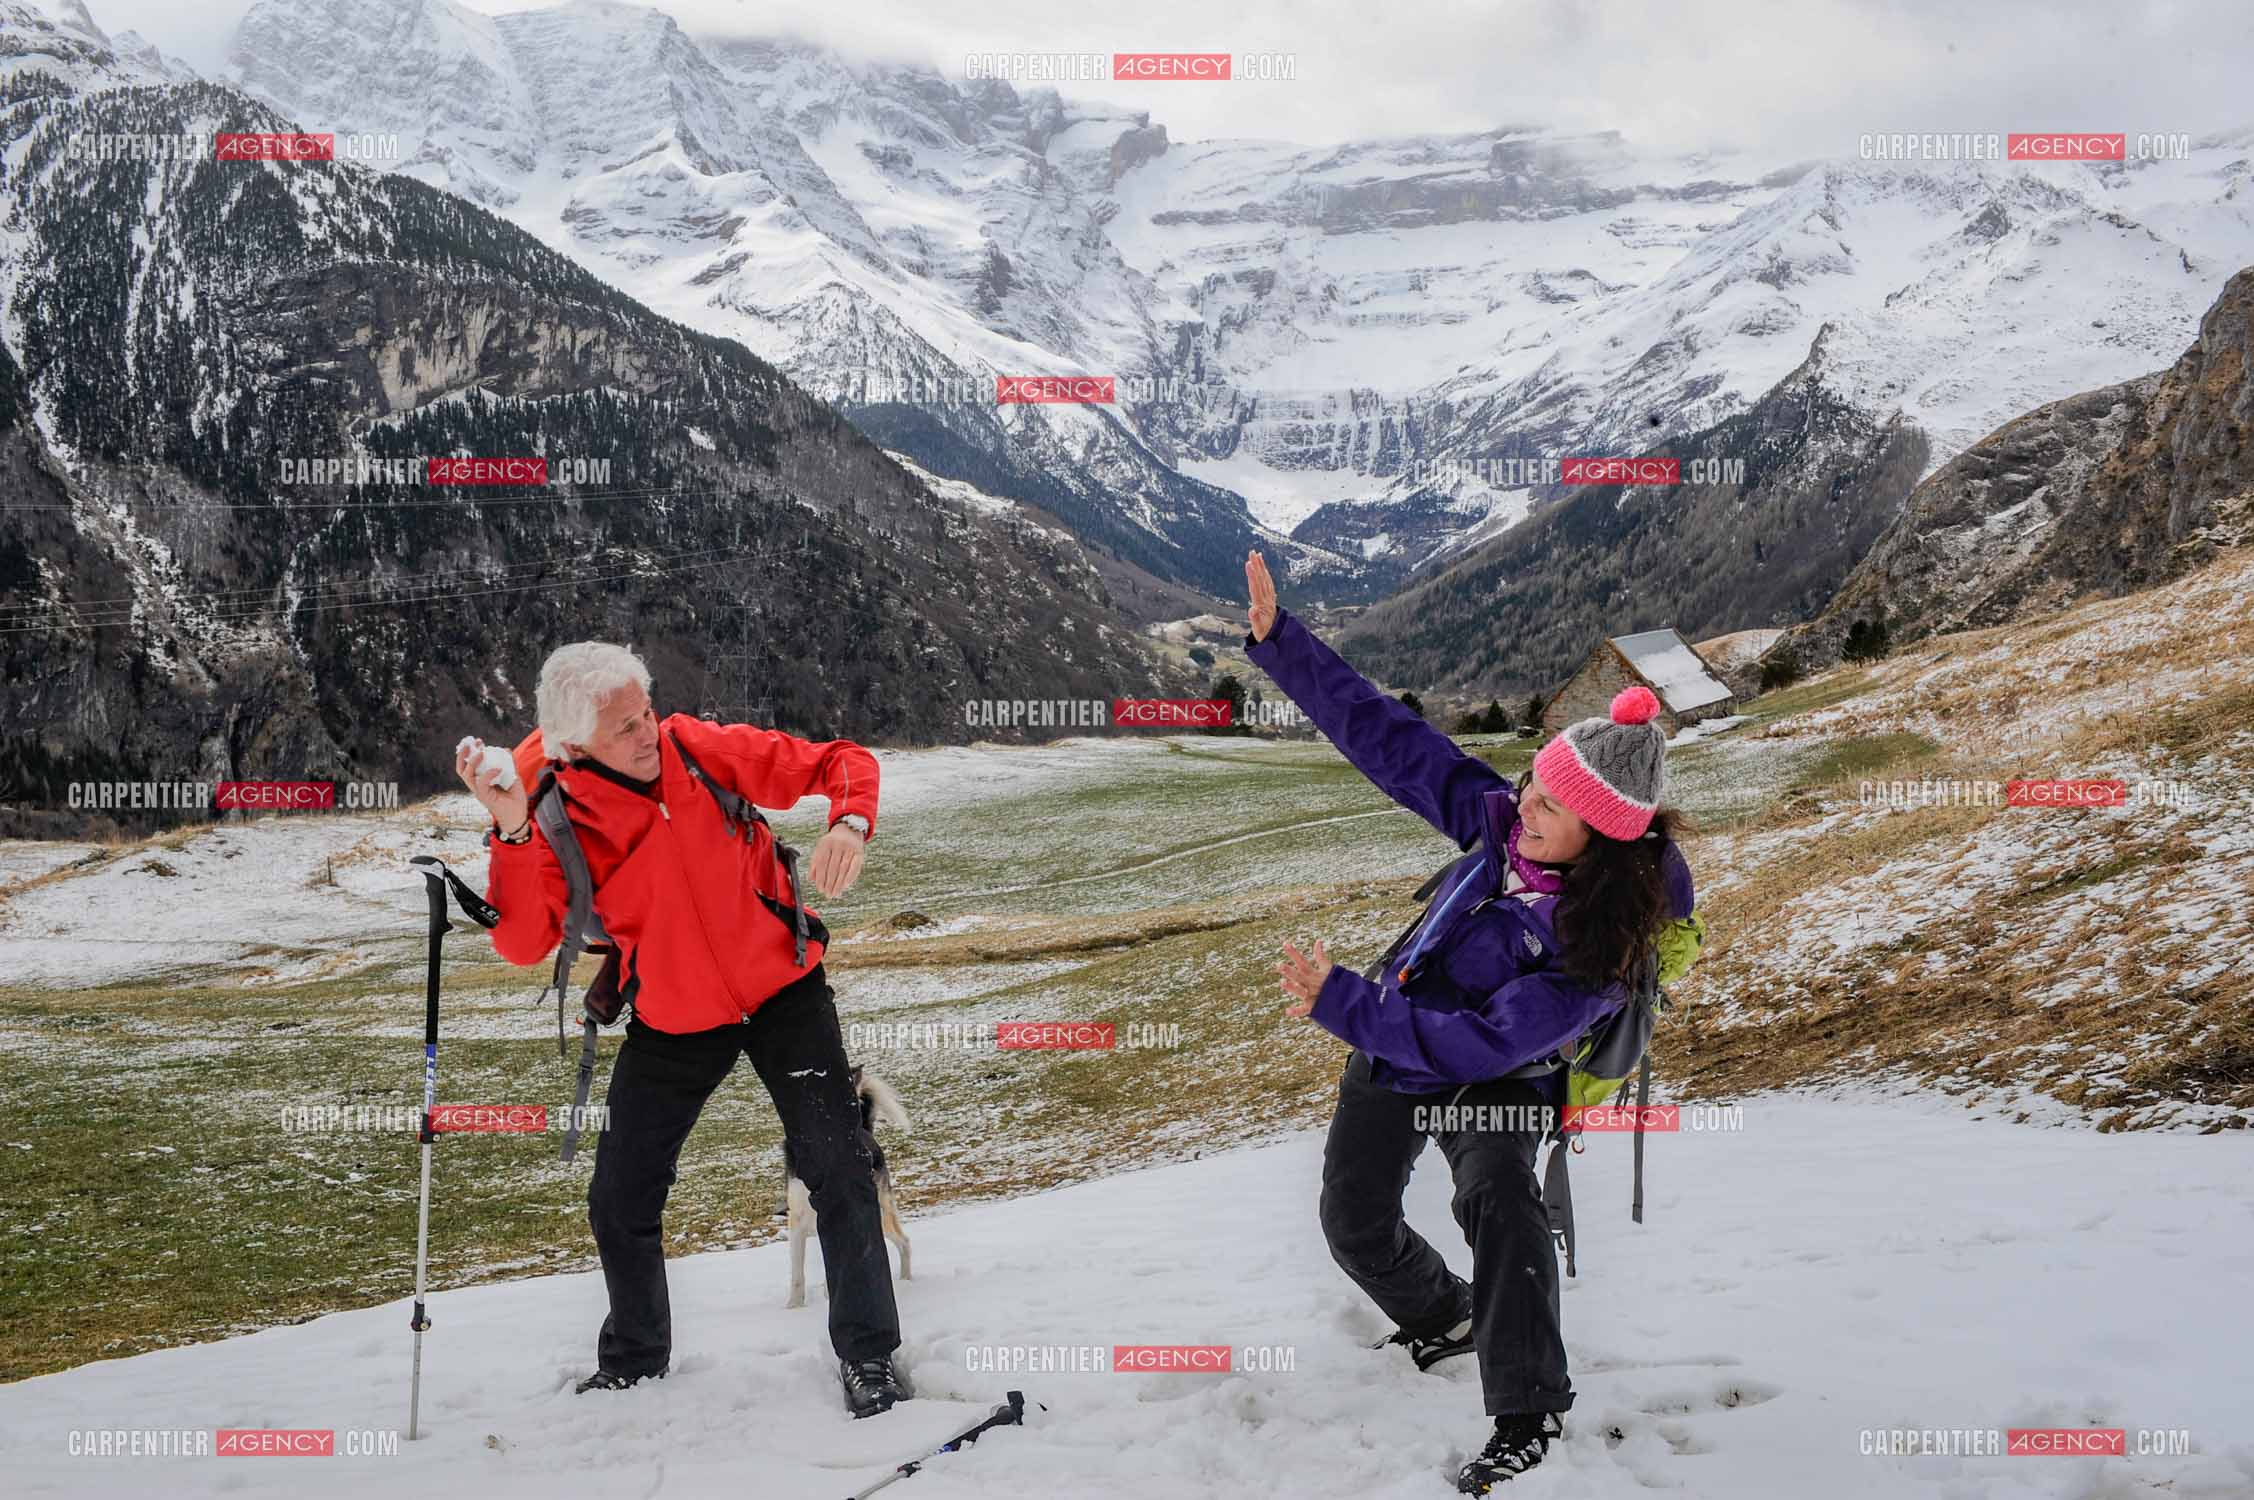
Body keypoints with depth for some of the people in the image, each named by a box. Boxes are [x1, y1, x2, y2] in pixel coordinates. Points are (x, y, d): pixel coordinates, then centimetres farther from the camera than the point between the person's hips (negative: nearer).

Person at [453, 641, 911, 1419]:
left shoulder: (701, 748, -17)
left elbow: (840, 764, -11)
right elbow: (524, 944, -23)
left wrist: (848, 824, -33)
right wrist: (511, 835, -35)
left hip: (782, 991, -1)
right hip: (671, 1025, 2)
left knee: (838, 1169, -9)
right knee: (620, 1204, 9)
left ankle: (867, 1353, 9)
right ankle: (634, 1357, 35)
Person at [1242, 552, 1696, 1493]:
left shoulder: (1602, 946, -31)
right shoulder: (1501, 822, -17)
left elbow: (1486, 1042, -34)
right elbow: (1390, 739, -14)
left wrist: (1342, 1003, -37)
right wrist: (1279, 641, -20)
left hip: (1491, 1081, -6)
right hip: (1389, 1050, 6)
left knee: (1497, 1200, -33)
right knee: (1356, 1224, 9)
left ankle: (1529, 1413, -20)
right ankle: (1444, 1320, 40)